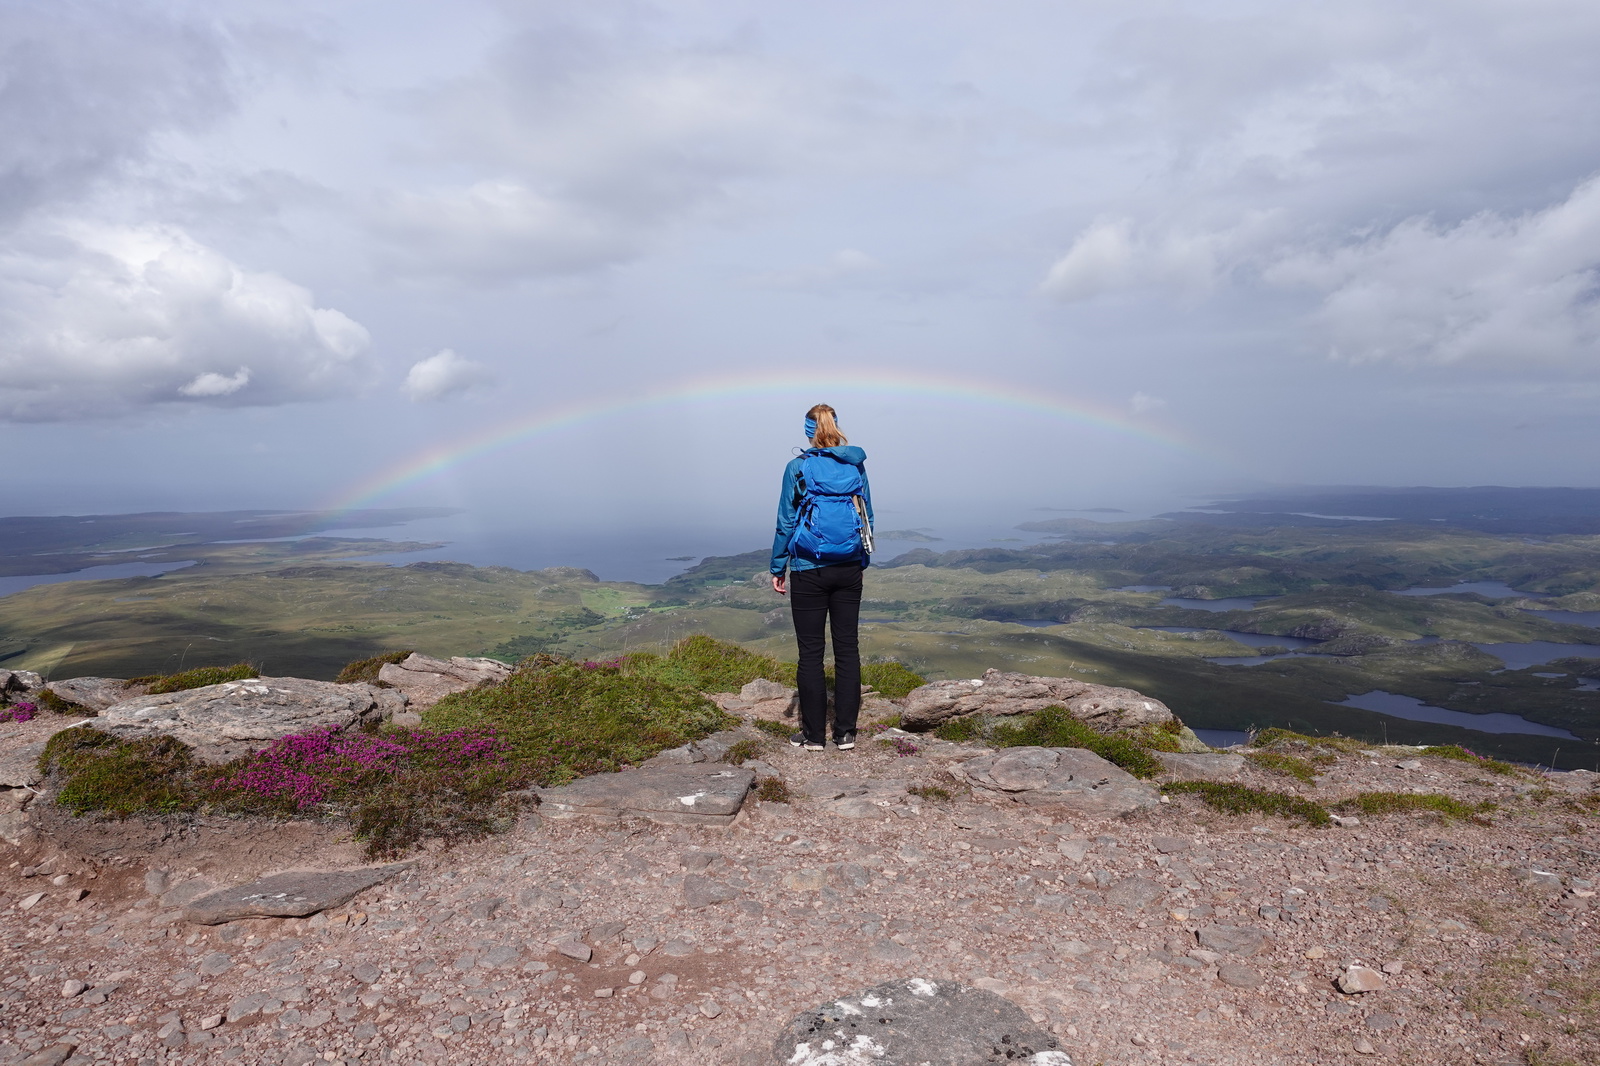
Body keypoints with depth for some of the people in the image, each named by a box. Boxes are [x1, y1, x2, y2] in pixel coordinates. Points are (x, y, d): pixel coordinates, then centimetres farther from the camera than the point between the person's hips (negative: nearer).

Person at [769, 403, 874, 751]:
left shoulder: (798, 468, -7)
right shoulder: (856, 466, 4)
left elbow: (786, 521, -5)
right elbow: (868, 517, 9)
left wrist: (777, 568, 2)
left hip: (809, 571, -4)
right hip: (849, 569, 4)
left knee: (810, 651, 4)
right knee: (847, 647, 8)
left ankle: (813, 734, 10)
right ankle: (845, 733, 12)